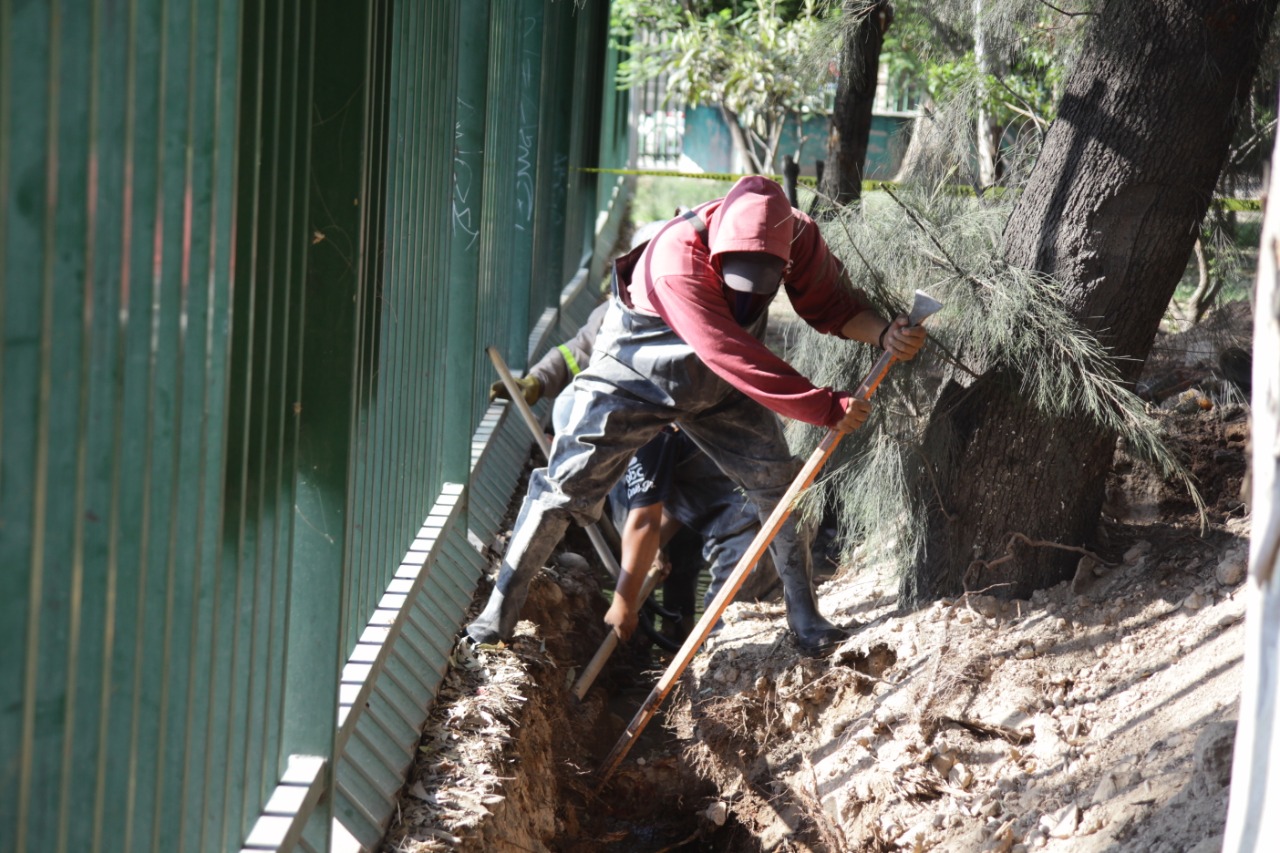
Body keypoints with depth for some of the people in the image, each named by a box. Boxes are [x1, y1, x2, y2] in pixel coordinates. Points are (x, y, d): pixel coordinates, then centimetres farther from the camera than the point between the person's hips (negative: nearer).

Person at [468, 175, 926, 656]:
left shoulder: (797, 237, -21)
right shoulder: (678, 259, -40)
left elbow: (834, 305, -8)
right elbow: (735, 358, -41)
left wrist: (885, 333, -30)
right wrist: (826, 408, -40)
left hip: (720, 384, 5)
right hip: (637, 373, -5)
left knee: (776, 482, -4)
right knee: (568, 481, -7)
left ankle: (806, 621, 8)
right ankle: (499, 611, 5)